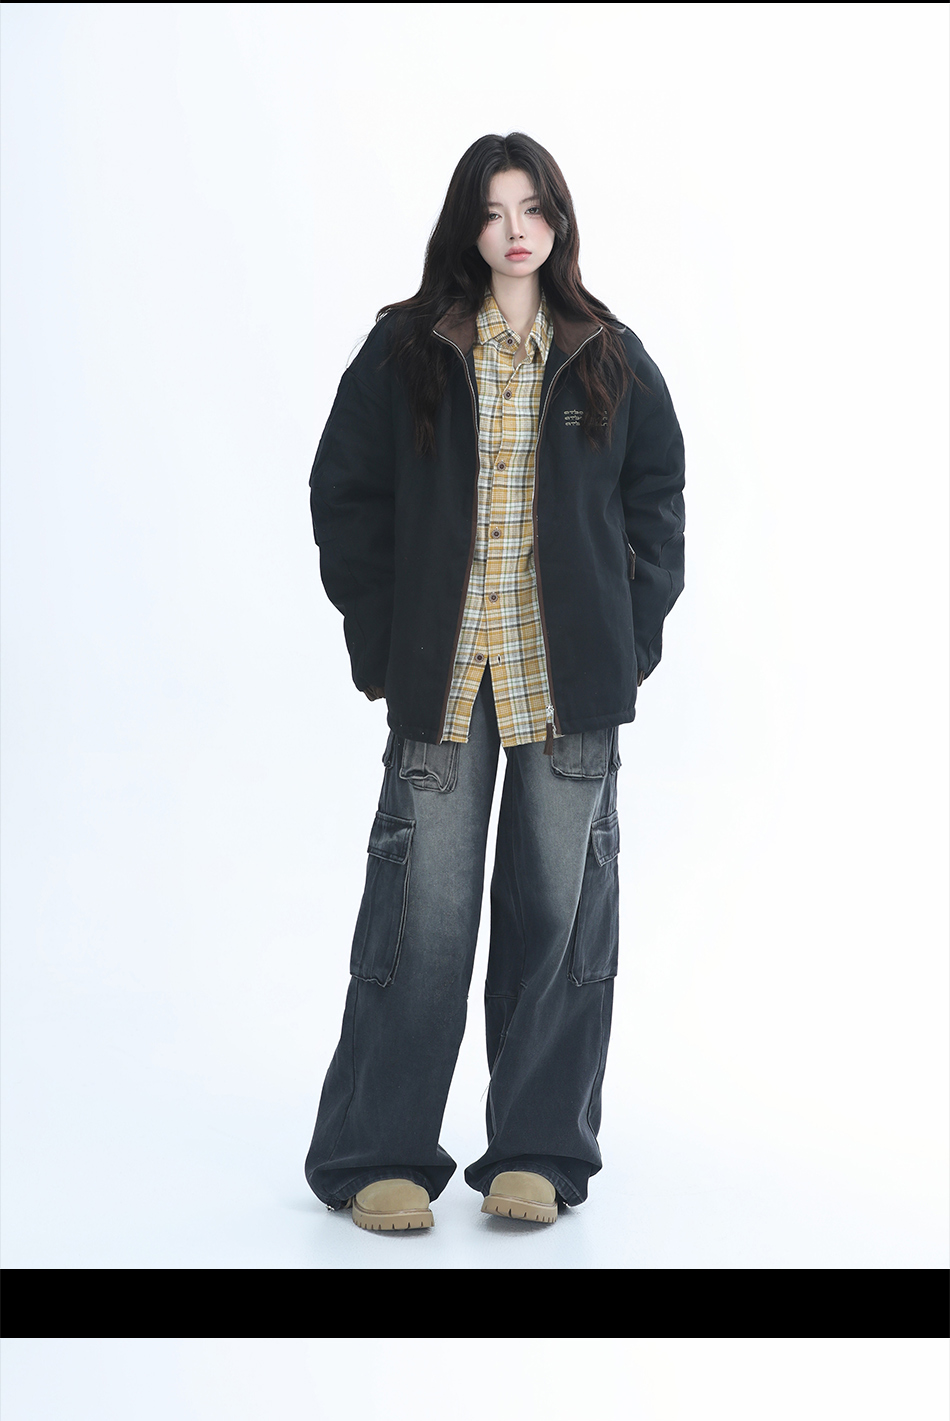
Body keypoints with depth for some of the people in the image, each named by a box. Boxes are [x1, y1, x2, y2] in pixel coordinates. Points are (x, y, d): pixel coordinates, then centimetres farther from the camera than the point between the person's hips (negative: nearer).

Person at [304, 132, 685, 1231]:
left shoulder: (611, 360, 9)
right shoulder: (405, 352, 4)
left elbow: (657, 502, 13)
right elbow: (345, 497, 5)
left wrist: (632, 636, 3)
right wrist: (379, 641, -1)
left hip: (571, 679, 2)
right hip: (443, 673, -2)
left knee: (559, 903, 4)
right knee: (424, 908, -3)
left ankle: (537, 1152, 16)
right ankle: (379, 1156, 9)